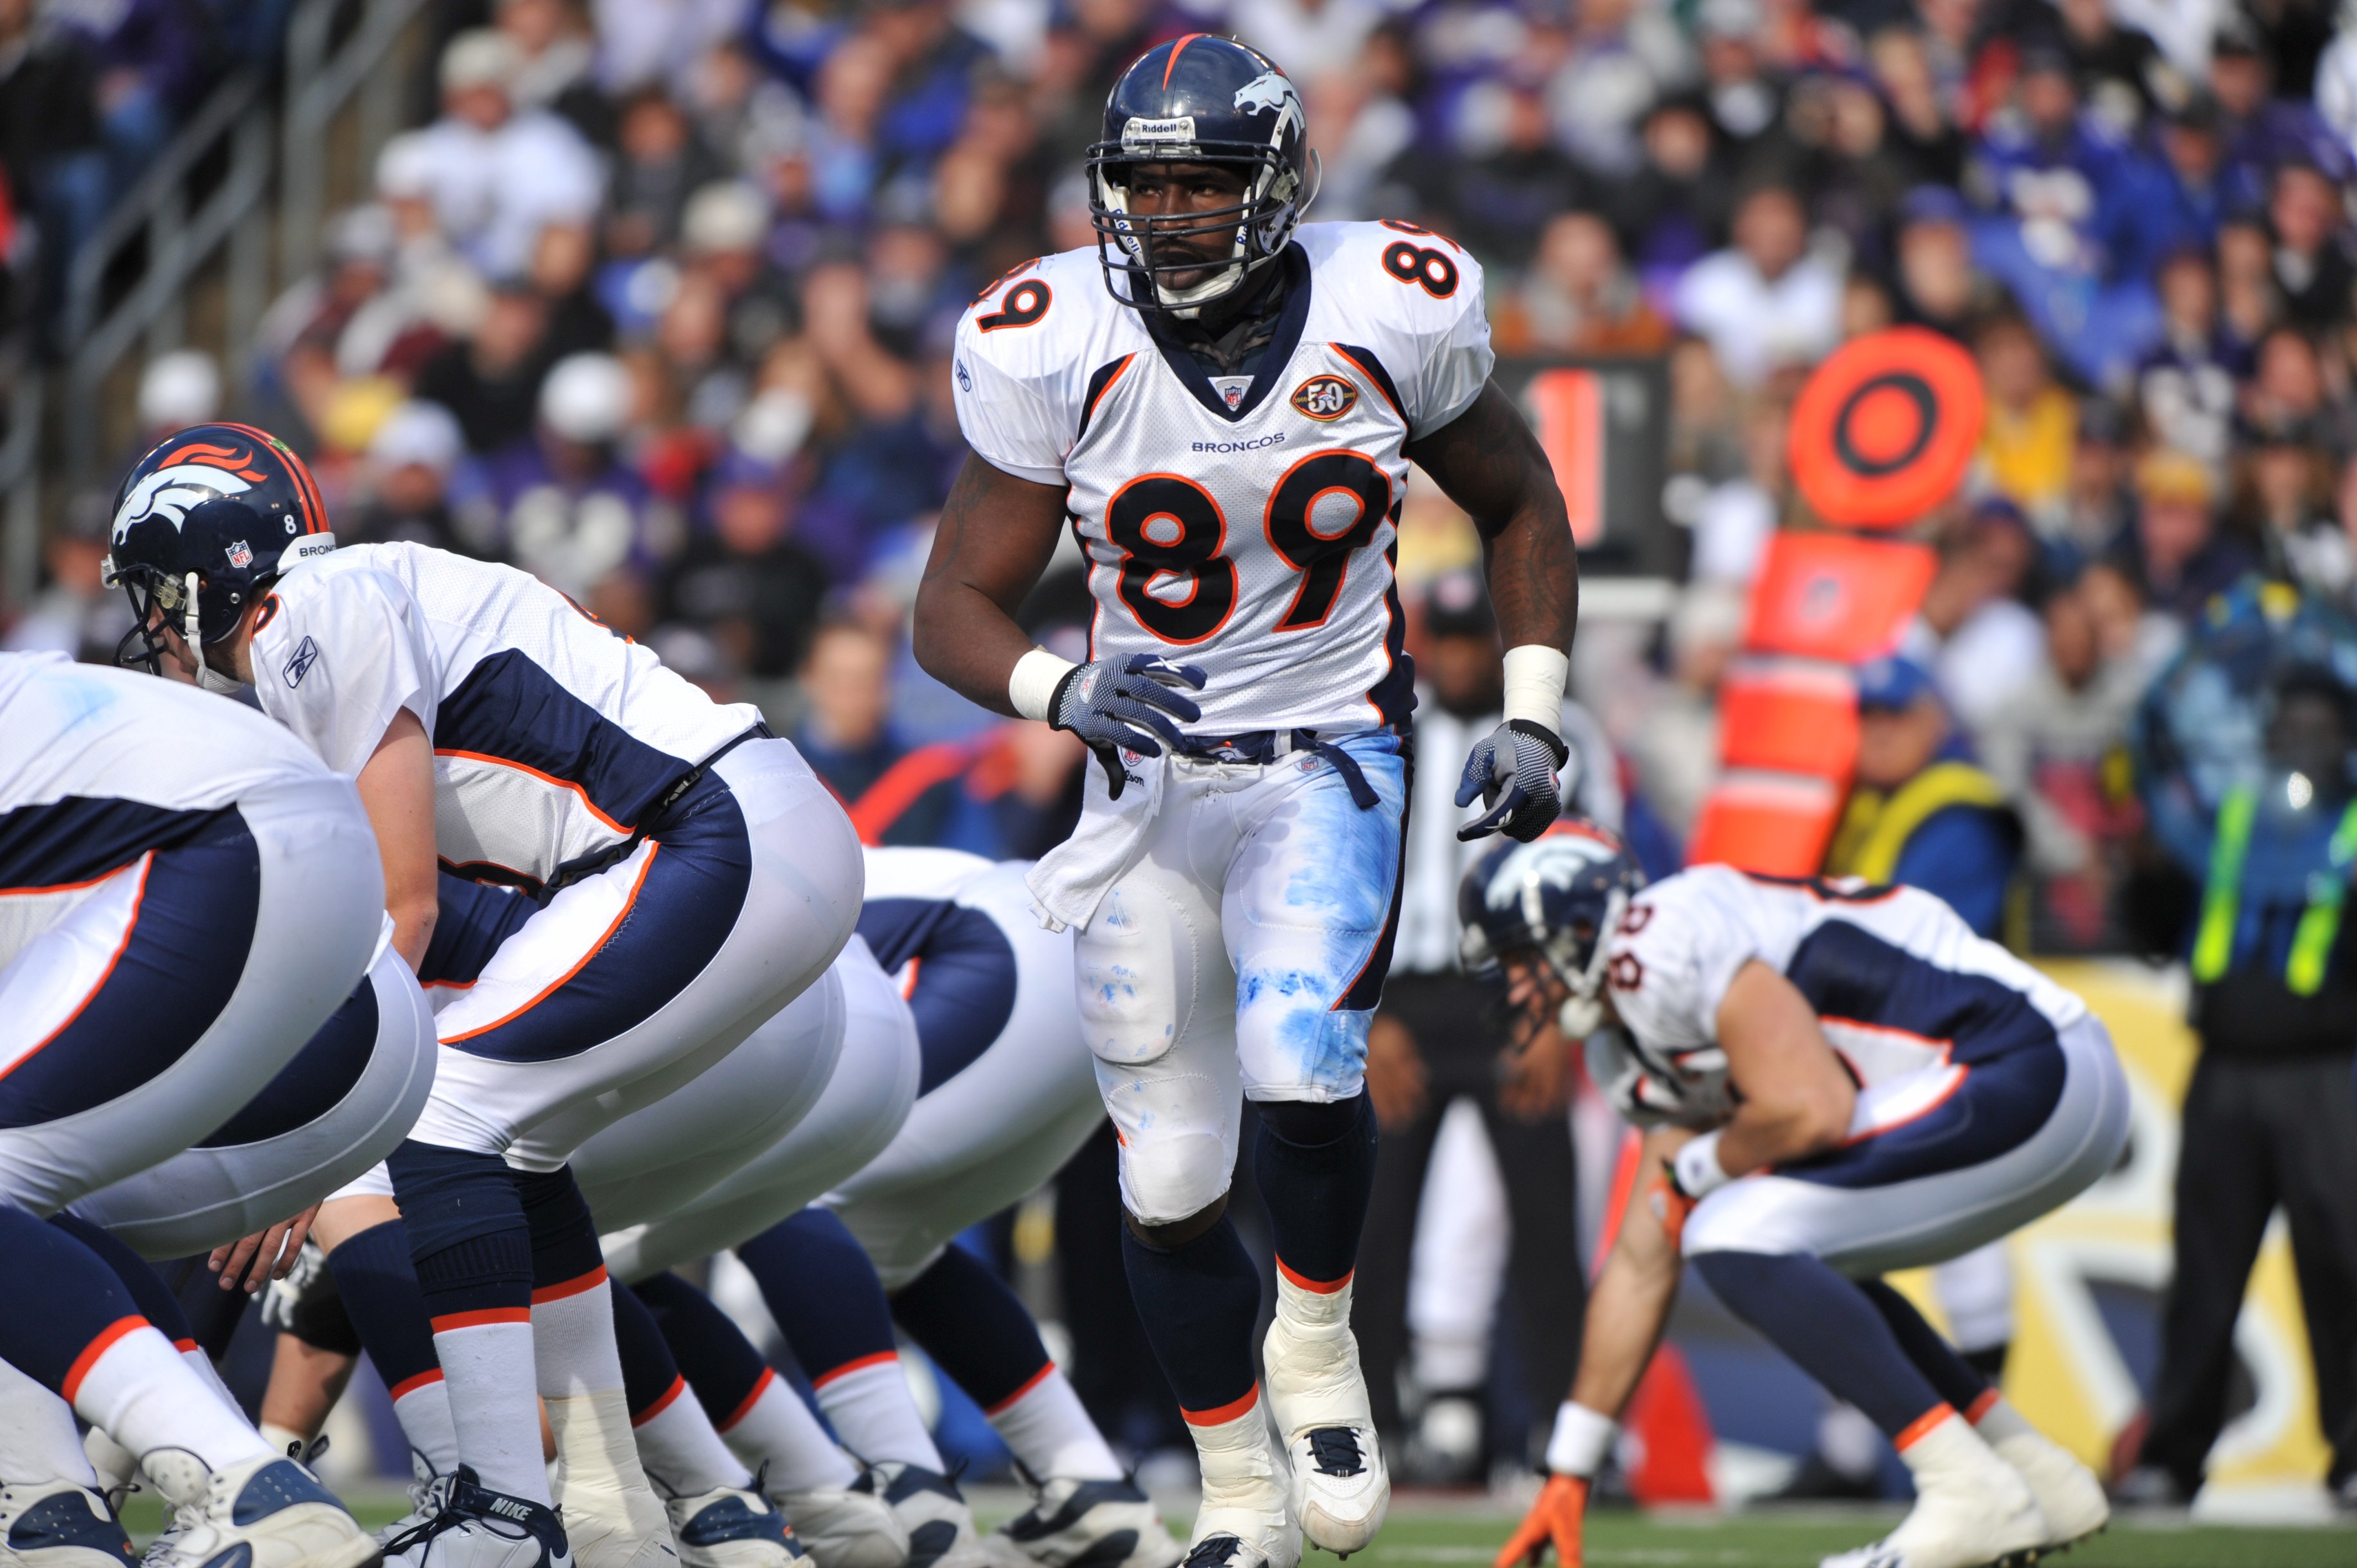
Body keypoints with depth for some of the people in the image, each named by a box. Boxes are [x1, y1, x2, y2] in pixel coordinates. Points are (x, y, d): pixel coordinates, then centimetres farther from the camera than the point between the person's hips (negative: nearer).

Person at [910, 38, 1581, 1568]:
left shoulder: (1393, 314, -9)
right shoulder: (1055, 349, -11)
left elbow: (1520, 507, 9)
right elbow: (959, 608, -6)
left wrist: (1534, 721, -1)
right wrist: (1069, 694, -26)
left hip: (1330, 762, -1)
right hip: (1152, 774, 1)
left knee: (1303, 1064, -26)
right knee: (1171, 1177, 3)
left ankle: (1318, 1344, 3)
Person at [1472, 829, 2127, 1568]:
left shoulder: (1665, 943, -13)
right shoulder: (1637, 1048, 19)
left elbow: (1811, 1110, -22)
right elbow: (1642, 1263, 23)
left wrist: (1696, 1168, -1)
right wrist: (1568, 1475, 24)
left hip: (2031, 1073, -10)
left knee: (1738, 1238, -14)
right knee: (1786, 1262, 22)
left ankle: (1974, 1495, -13)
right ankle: (2045, 1483, 20)